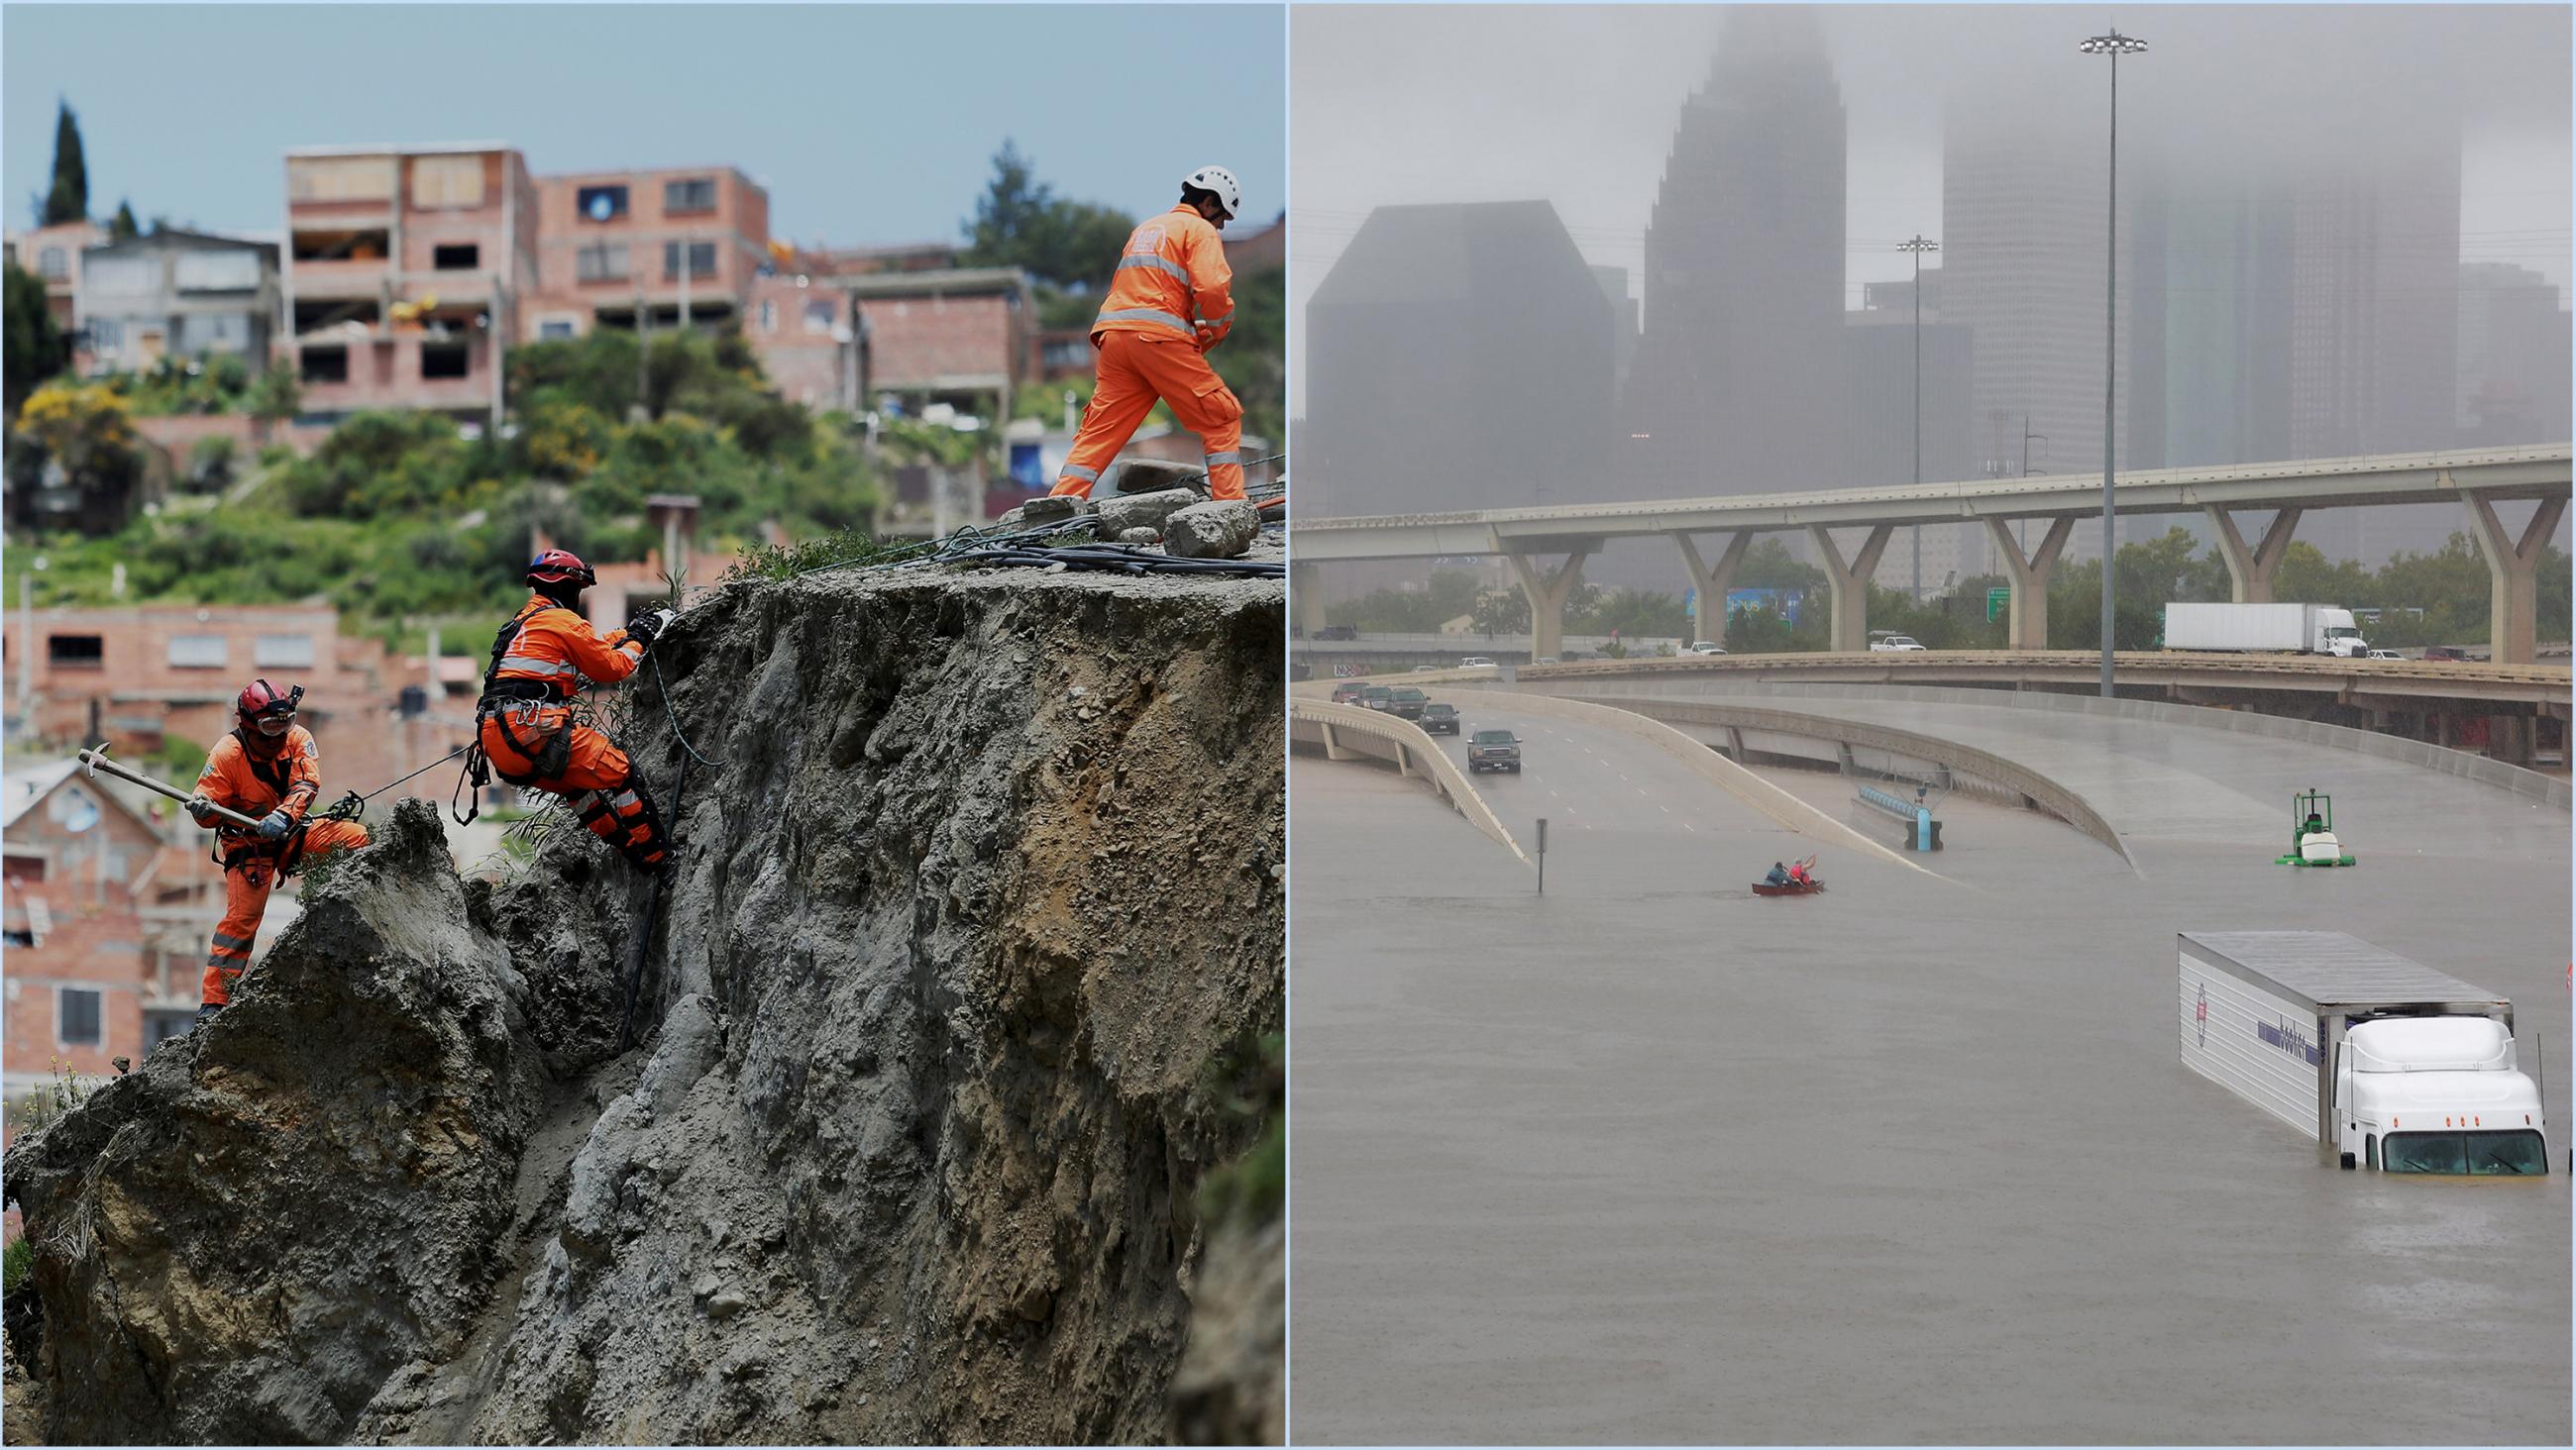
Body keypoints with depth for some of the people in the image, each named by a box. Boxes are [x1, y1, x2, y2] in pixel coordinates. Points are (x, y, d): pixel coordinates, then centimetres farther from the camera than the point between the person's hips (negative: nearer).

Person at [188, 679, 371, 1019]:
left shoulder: (299, 739, -10)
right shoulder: (227, 754, -18)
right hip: (248, 844, -4)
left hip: (292, 834, 4)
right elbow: (210, 810, -15)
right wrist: (202, 809, -41)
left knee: (355, 837, -15)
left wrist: (282, 816, -41)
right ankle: (213, 1001, -14)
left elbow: (306, 785, -23)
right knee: (242, 918, -17)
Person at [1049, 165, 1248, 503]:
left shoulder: (1144, 229, 31)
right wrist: (1219, 329, 6)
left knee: (1100, 430, 8)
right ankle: (1231, 504, -5)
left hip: (1115, 335, 7)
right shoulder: (1200, 229, 6)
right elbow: (1213, 287, -11)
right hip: (1160, 336, -7)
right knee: (1222, 418, 2)